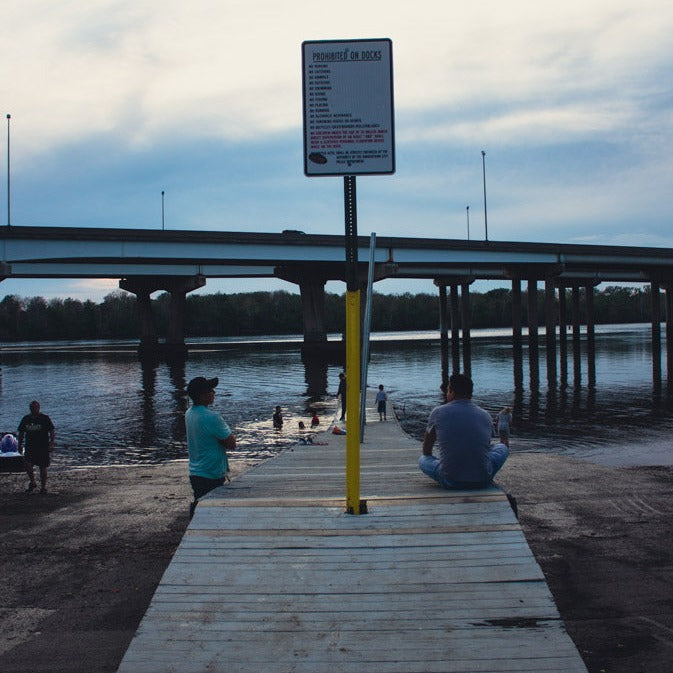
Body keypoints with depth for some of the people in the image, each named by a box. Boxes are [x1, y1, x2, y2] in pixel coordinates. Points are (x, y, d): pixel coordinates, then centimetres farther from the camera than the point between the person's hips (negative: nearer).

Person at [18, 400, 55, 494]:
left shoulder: (45, 418, -2)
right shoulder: (26, 419, 8)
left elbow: (52, 432, -4)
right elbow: (21, 433, 17)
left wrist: (51, 442, -16)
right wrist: (20, 445, 11)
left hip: (43, 447, -2)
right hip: (30, 447, 3)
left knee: (43, 468, 2)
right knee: (27, 464, -14)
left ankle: (43, 487, 15)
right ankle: (32, 483, 7)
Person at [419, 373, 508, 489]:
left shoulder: (438, 413, -1)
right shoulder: (485, 415, 5)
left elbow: (426, 450, 14)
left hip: (450, 481, -1)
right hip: (482, 481, 1)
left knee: (423, 460, 28)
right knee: (502, 448, 29)